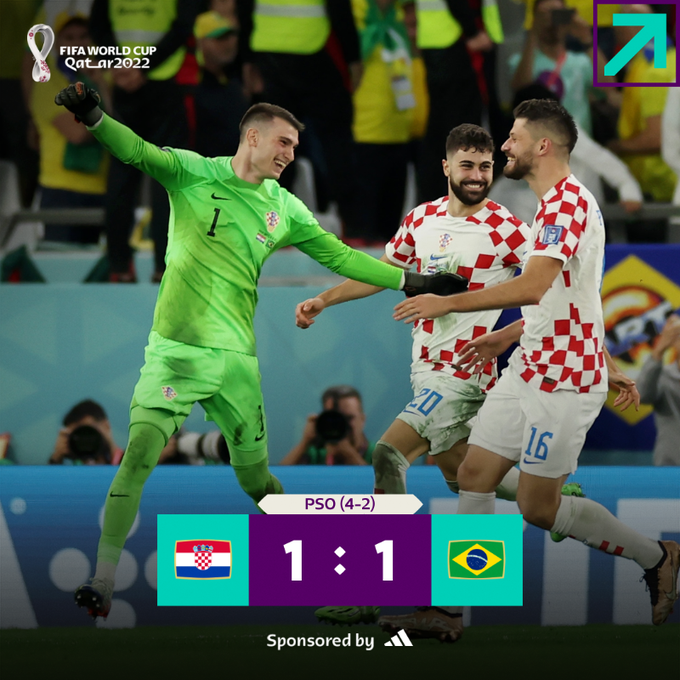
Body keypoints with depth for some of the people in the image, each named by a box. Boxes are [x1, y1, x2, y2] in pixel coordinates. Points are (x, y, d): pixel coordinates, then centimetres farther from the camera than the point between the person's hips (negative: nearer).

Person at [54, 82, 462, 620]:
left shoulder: (284, 208, 11)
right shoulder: (194, 174, -1)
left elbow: (339, 255, 17)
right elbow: (139, 153, -17)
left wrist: (412, 282, 14)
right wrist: (93, 118, -36)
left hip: (236, 357, 3)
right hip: (176, 348, -3)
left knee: (257, 479, 8)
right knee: (139, 454, -17)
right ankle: (102, 582, -13)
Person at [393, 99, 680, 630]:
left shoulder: (567, 201, -18)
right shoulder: (556, 203, 15)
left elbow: (532, 288, -29)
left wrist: (448, 303, -25)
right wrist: (505, 337, 25)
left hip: (564, 378, -10)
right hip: (529, 368, 10)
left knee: (539, 506, -4)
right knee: (474, 476, 5)